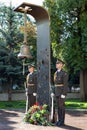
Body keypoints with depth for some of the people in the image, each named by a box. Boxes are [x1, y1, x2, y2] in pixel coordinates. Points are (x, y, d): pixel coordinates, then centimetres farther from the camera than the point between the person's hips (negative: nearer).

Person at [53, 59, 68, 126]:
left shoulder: (64, 73, -12)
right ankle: (59, 120, 16)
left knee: (62, 106, -5)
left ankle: (62, 121, 3)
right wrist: (54, 92, 15)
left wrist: (63, 94, -20)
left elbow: (65, 84, -16)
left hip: (62, 92, -8)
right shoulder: (56, 73, 14)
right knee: (58, 106, 9)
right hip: (57, 92, 8)